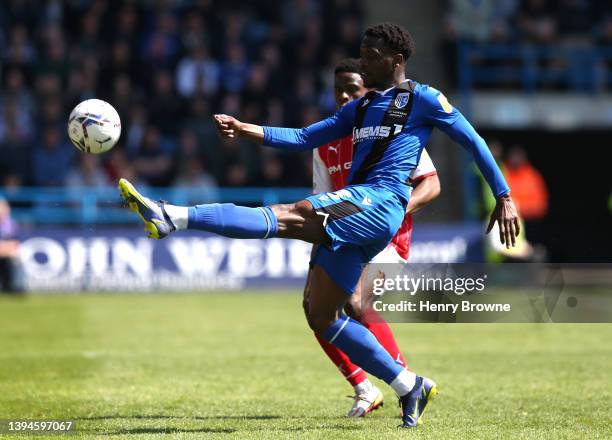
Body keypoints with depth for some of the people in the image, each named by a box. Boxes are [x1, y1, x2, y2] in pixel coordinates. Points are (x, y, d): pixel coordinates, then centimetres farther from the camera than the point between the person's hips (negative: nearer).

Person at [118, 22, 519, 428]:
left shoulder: (423, 99, 6)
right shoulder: (360, 108, 28)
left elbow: (473, 141, 7)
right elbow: (304, 138, 22)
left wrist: (504, 198, 3)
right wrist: (244, 129, 9)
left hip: (379, 202, -9)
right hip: (353, 216, 9)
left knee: (289, 217, -26)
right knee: (321, 317, 5)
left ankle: (172, 217, -43)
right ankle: (410, 387, 9)